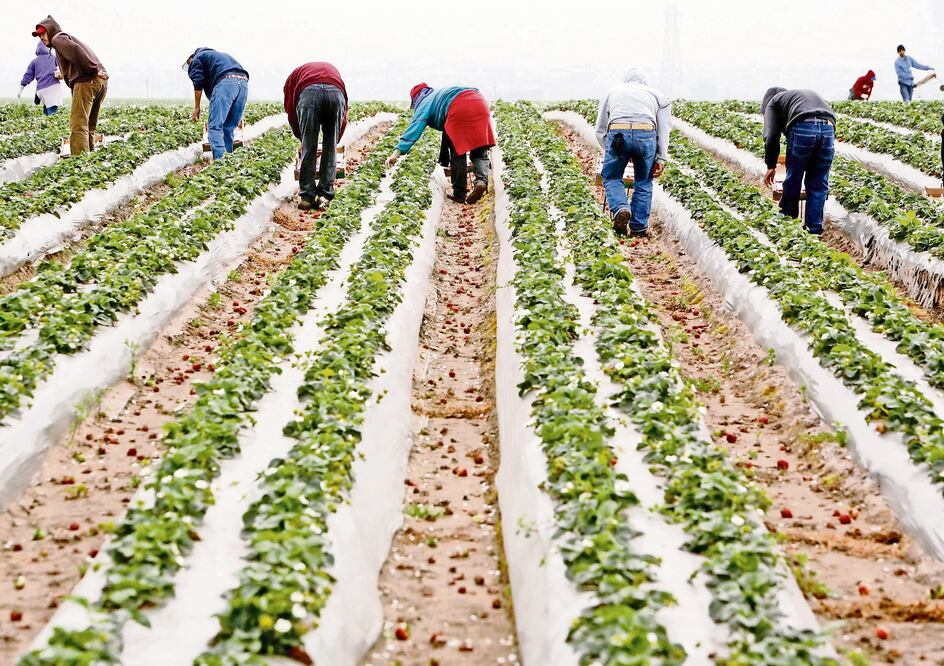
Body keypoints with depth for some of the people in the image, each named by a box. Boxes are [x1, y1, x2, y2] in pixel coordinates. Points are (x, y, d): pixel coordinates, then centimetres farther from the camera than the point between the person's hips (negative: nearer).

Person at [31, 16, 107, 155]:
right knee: (89, 127, 13)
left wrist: (94, 70, -15)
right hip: (102, 82, 9)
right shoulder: (71, 39, 34)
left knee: (78, 126, -13)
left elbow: (75, 50, -15)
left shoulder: (58, 38, 5)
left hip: (86, 82, -9)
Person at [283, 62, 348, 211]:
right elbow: (344, 113, 37)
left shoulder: (296, 73, 38)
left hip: (308, 92, -1)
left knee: (308, 148, 10)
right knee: (331, 148, 14)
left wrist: (302, 137, 41)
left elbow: (291, 112, 30)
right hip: (336, 92, 1)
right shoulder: (332, 70, 43)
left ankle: (307, 197, 10)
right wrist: (336, 140, 44)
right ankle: (325, 195, 12)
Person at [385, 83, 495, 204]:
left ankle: (459, 194, 10)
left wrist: (397, 153, -3)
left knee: (457, 153, 9)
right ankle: (482, 180, -16)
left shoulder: (425, 103, 22)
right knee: (479, 153, 10)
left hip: (459, 110, -6)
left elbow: (415, 128, 6)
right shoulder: (439, 94, 42)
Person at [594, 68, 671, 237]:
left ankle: (620, 209, -10)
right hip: (646, 134, 1)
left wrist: (610, 150, 39)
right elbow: (664, 130, 17)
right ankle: (639, 227, 16)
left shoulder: (612, 92, 31)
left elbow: (600, 130, 27)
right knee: (644, 182, 17)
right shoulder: (657, 95, 30)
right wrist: (661, 158, 14)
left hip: (617, 133, 0)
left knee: (611, 177, 16)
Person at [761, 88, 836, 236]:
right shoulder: (808, 94, 41)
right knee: (818, 184, 12)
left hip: (802, 128, -4)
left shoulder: (773, 101, 24)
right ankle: (814, 230, 13)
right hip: (828, 128, 5)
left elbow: (771, 136, 8)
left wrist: (771, 166, 15)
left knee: (793, 180, 10)